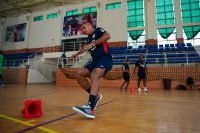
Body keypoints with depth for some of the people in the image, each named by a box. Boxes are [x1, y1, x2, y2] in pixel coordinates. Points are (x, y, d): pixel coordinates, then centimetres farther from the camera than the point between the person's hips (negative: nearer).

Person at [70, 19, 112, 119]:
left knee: (94, 76, -33)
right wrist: (77, 54, 57)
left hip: (105, 60, -8)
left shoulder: (98, 30, 3)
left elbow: (108, 36, -20)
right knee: (79, 74, -5)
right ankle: (95, 96, 0)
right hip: (95, 61, 8)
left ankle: (90, 108, -46)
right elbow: (86, 48, 43)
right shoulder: (89, 38, 23)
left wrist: (92, 44, -23)